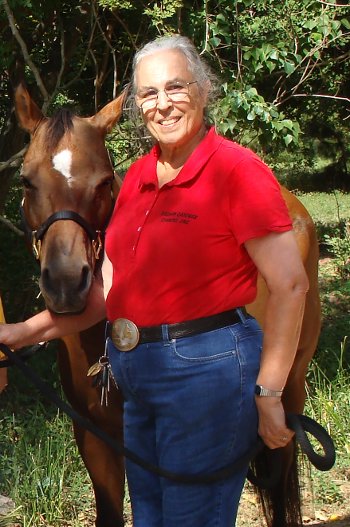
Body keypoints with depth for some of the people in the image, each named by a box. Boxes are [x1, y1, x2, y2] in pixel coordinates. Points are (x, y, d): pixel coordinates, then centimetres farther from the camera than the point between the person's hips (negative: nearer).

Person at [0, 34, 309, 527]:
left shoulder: (237, 169, -13)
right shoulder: (137, 176, 9)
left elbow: (290, 285, -17)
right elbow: (110, 288, 12)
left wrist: (268, 394, -17)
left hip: (206, 369, -8)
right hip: (136, 375, 8)